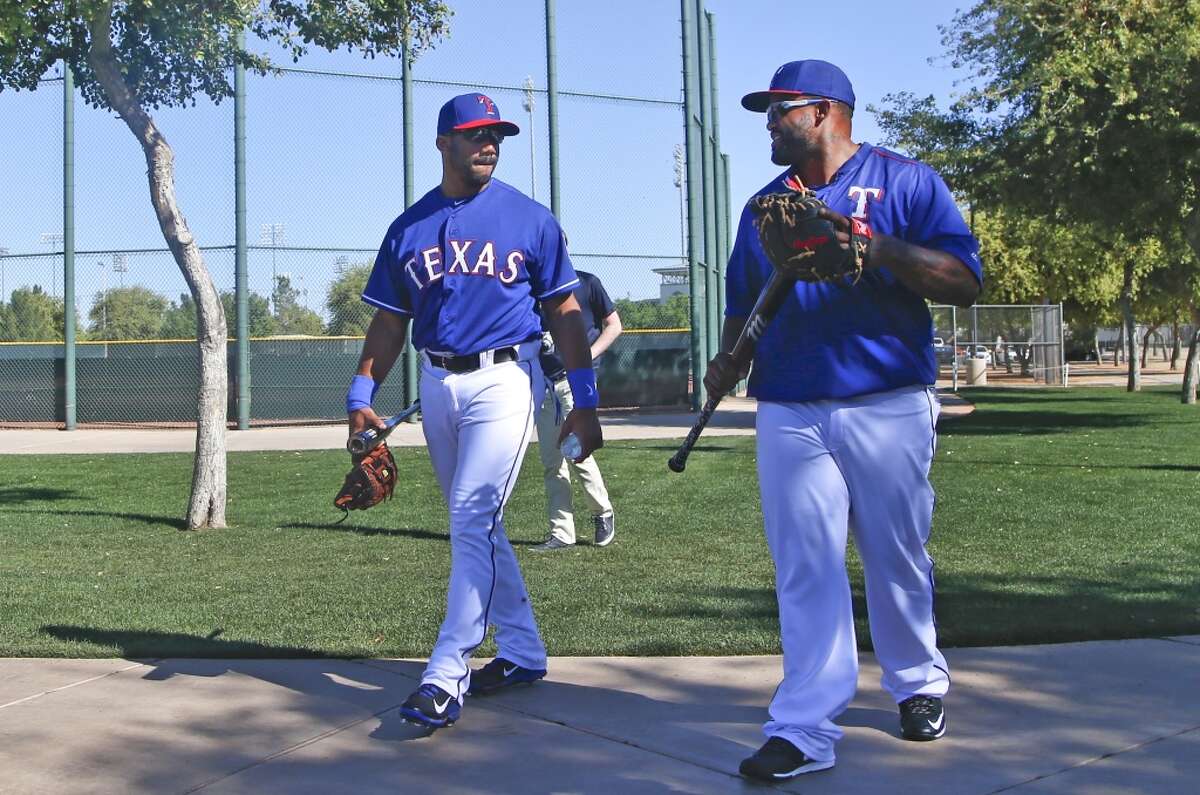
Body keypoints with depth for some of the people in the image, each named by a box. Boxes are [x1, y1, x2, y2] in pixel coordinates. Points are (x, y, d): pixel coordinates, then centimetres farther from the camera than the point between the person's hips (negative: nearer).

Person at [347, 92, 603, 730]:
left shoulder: (530, 219, 1)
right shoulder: (408, 228, 9)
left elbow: (564, 312, 1)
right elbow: (389, 321, 11)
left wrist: (584, 401, -5)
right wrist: (361, 396, -1)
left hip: (503, 379, -5)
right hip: (437, 384, 5)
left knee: (472, 519, -13)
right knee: (475, 525, 11)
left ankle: (447, 672, -10)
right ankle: (521, 652, 24)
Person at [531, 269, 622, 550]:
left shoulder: (586, 283, 0)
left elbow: (614, 325, 4)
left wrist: (587, 356, -9)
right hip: (544, 382, 5)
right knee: (551, 462, 4)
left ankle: (603, 513, 8)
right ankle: (561, 534, 9)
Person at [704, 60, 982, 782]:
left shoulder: (905, 181, 2)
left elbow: (966, 282, -6)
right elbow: (743, 305, 21)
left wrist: (882, 248, -19)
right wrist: (729, 361, 1)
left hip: (888, 409, -3)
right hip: (788, 415, 3)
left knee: (898, 561, 8)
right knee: (805, 572, -1)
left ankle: (920, 686, 30)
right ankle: (805, 729, 0)